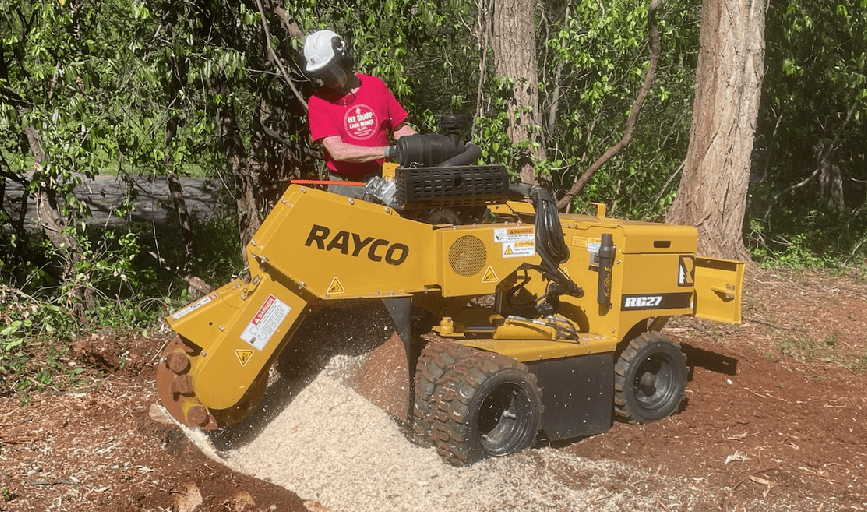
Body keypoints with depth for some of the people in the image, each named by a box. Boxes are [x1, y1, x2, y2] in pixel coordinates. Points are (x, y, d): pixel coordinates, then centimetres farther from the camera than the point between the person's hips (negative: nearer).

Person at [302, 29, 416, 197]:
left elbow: (399, 128, 15)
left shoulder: (376, 86, 7)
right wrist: (389, 151, -19)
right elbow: (337, 151, -14)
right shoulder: (318, 102, -4)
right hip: (344, 189, -2)